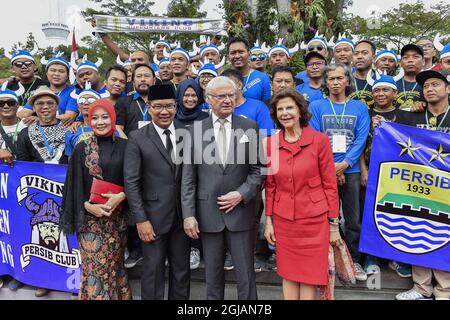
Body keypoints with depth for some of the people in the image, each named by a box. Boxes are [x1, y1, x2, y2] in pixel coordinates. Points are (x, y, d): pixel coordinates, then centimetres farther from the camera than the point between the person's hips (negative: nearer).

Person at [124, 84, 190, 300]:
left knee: (181, 269, 15)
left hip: (182, 215, 3)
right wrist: (140, 219, -11)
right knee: (153, 270, 9)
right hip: (154, 217, -2)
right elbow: (131, 182, -6)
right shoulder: (138, 138, -4)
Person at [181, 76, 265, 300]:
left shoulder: (249, 128, 2)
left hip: (240, 212, 0)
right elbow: (188, 177, 1)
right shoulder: (195, 130, 2)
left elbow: (258, 169, 3)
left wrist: (242, 194, -11)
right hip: (208, 213, 1)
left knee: (246, 276, 8)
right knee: (213, 277, 14)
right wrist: (188, 214, -5)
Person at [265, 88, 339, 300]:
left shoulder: (319, 140, -6)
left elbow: (330, 183, -3)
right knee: (288, 274, 12)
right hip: (283, 220, 3)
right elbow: (270, 186, 8)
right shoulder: (271, 143, 2)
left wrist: (334, 223, -3)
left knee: (309, 277, 7)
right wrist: (268, 220, 6)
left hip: (314, 220, -2)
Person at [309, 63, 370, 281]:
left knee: (353, 219, 8)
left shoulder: (359, 107, 8)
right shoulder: (316, 107, 3)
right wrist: (331, 168, -11)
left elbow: (361, 139, -1)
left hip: (351, 170, 2)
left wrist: (344, 164, -13)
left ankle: (353, 260, 24)